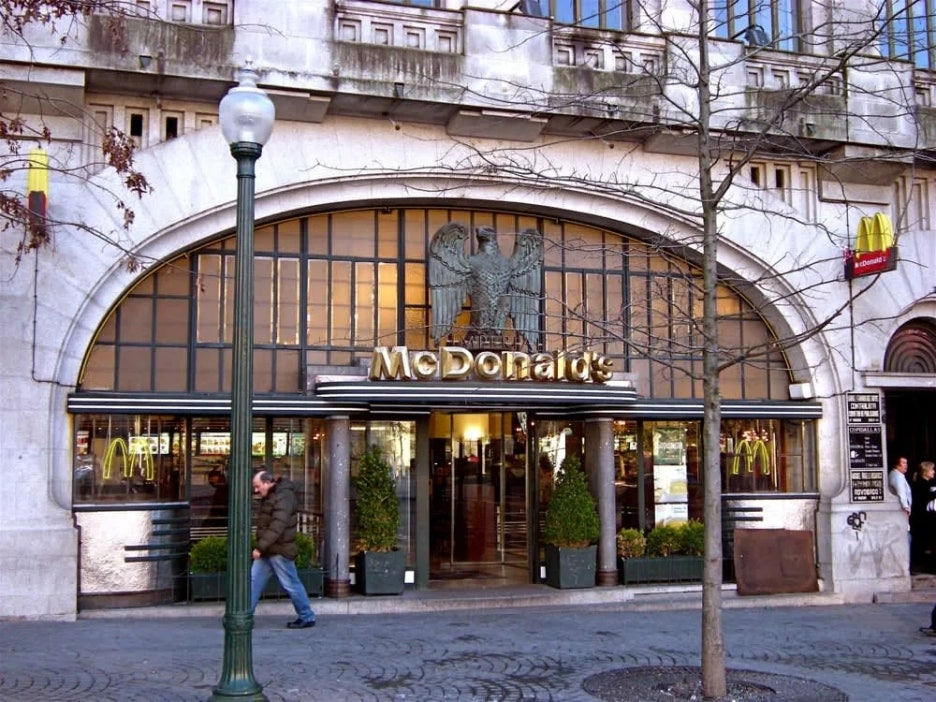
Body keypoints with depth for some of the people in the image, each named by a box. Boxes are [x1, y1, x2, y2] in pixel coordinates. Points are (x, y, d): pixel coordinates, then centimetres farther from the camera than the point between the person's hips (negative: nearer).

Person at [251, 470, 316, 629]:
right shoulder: (269, 496, 15)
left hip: (279, 551, -10)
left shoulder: (283, 497, -19)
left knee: (291, 585, -1)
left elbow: (277, 527, -28)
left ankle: (307, 618, 10)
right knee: (254, 581, 8)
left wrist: (260, 547, -29)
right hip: (267, 550, 10)